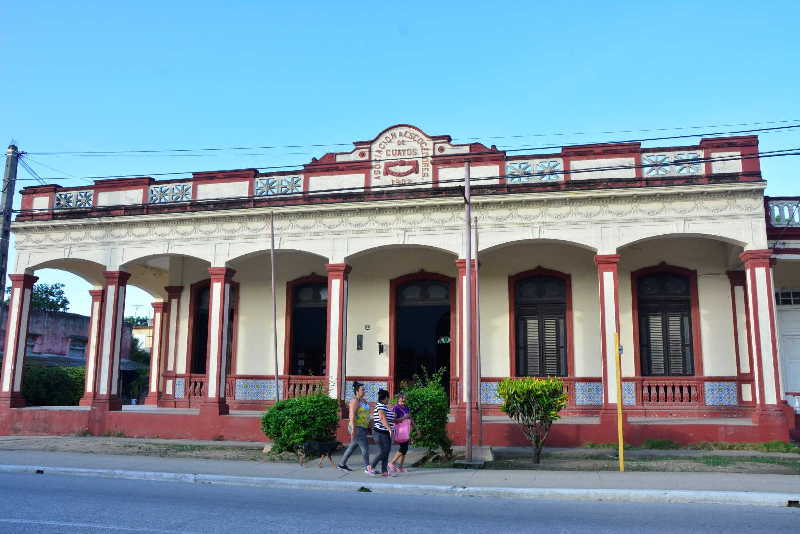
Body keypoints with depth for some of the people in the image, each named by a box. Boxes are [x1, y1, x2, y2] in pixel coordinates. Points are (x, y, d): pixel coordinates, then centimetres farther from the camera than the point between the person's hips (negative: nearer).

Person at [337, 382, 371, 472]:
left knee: (352, 447, 15)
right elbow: (352, 415, -21)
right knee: (365, 448, -6)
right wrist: (353, 429, -27)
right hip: (357, 428, -9)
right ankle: (367, 467, 3)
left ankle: (342, 464, 23)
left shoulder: (363, 401, 14)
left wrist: (368, 427, 21)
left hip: (362, 428, 9)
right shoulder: (355, 401, -14)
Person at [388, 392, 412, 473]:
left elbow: (410, 419, 21)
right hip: (400, 430, -8)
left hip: (406, 431, 8)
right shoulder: (395, 408, -10)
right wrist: (403, 418, -22)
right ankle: (392, 463, 1)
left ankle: (400, 467, 12)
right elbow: (394, 420, -17)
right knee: (403, 448, -12)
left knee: (405, 448, 6)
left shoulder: (406, 408, 14)